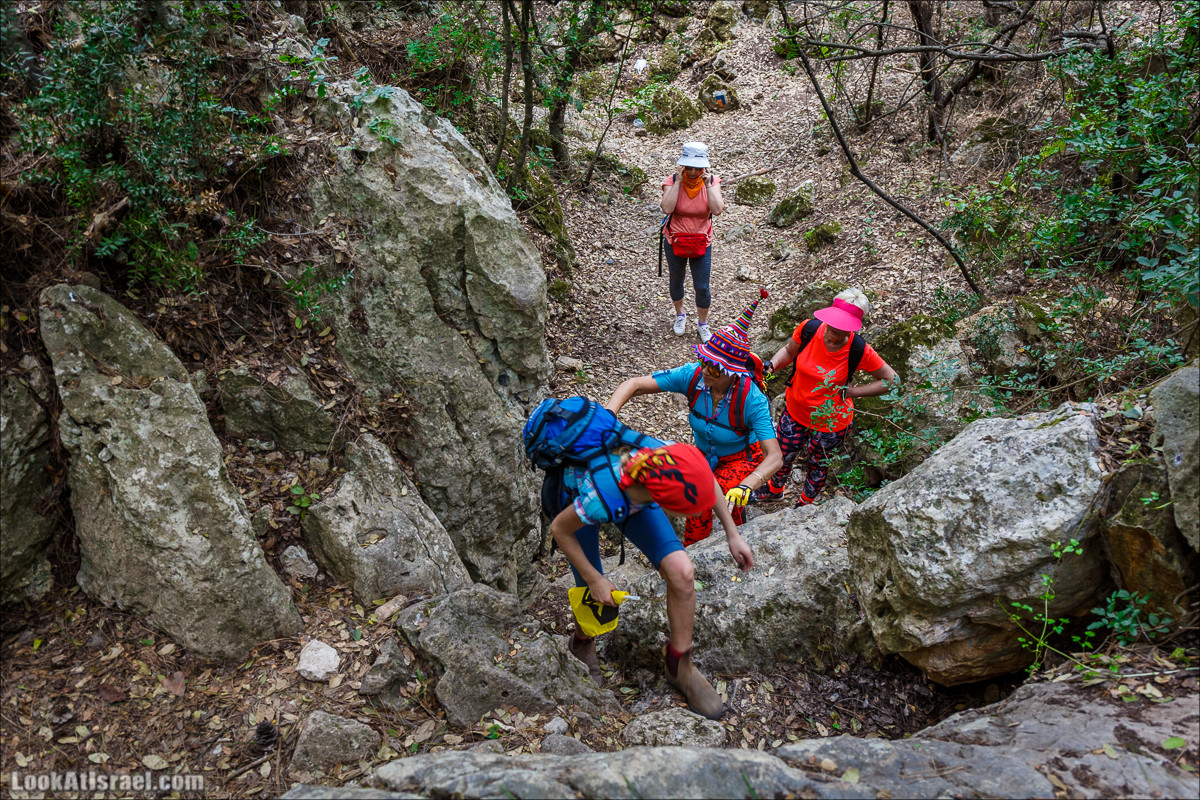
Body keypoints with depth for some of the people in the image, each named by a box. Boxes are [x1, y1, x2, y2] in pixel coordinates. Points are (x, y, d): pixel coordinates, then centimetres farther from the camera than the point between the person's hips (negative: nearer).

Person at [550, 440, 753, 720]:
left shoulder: (670, 460, -36)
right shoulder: (600, 499, -46)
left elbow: (708, 483, -11)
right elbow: (560, 529, -23)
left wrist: (733, 535, -5)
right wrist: (594, 579, -16)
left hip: (632, 498, 3)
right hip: (575, 497, -3)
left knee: (682, 572, -15)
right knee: (596, 596, 3)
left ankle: (679, 665, 8)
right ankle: (582, 644, 41)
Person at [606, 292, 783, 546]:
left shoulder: (752, 399, -34)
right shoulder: (693, 375, -25)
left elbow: (775, 457, -38)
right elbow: (633, 385, -25)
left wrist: (745, 487, -55)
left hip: (743, 460, -4)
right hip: (705, 456, 4)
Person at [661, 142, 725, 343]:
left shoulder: (712, 182, -13)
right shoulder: (672, 181, -16)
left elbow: (717, 210, -27)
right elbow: (667, 208, -33)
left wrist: (708, 185, -28)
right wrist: (678, 181, -31)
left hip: (701, 243, 0)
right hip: (675, 241, 0)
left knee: (702, 288, 5)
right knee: (676, 281, 21)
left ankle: (702, 323, 31)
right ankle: (680, 315, 48)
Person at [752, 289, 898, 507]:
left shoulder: (859, 351, -28)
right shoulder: (808, 329, -22)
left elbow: (891, 380, -15)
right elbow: (789, 351, 0)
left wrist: (851, 392, -21)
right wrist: (771, 365, -20)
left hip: (831, 421, -3)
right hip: (795, 410, 3)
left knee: (817, 464, 23)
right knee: (783, 455, 24)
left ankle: (805, 503, 56)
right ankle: (775, 488, 60)